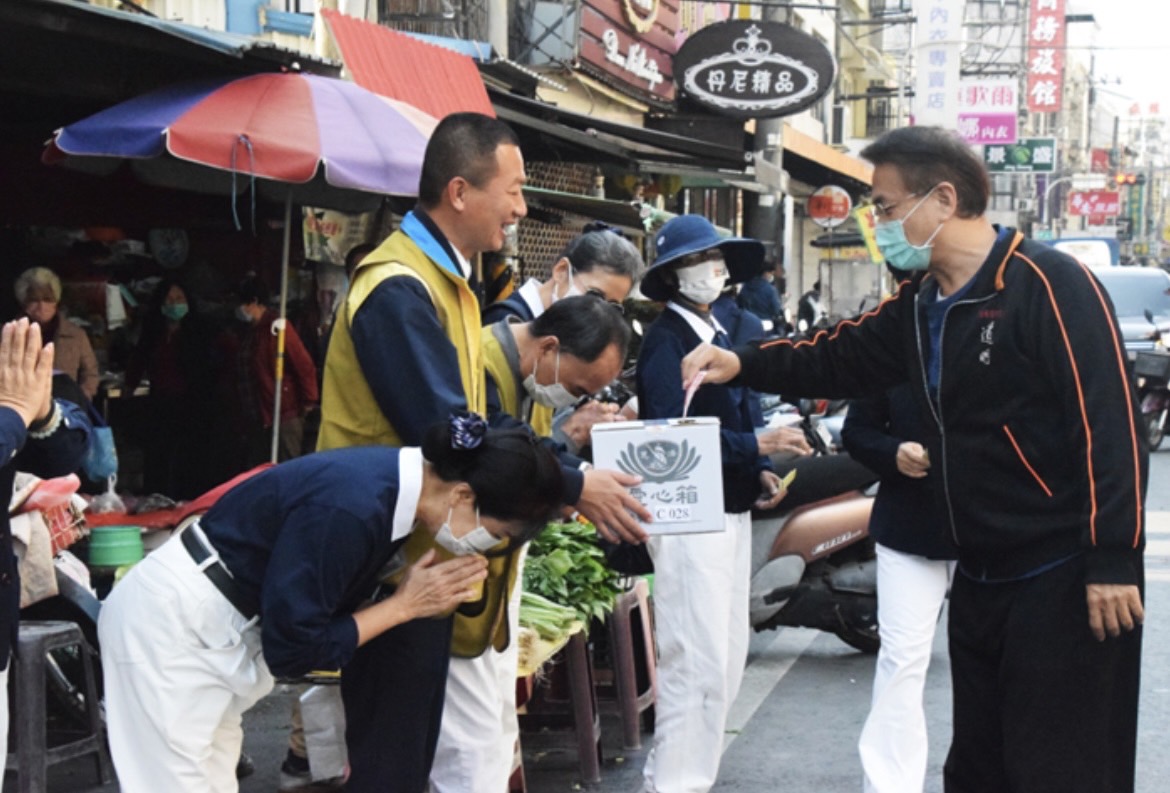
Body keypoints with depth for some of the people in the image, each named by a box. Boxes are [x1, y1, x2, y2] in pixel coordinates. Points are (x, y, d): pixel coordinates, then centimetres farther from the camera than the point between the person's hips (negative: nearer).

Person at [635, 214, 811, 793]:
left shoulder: (719, 333, 15)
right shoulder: (666, 339, -13)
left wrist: (760, 474, 3)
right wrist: (758, 445, -25)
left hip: (731, 511, 10)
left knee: (727, 657, 16)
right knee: (697, 661, -8)